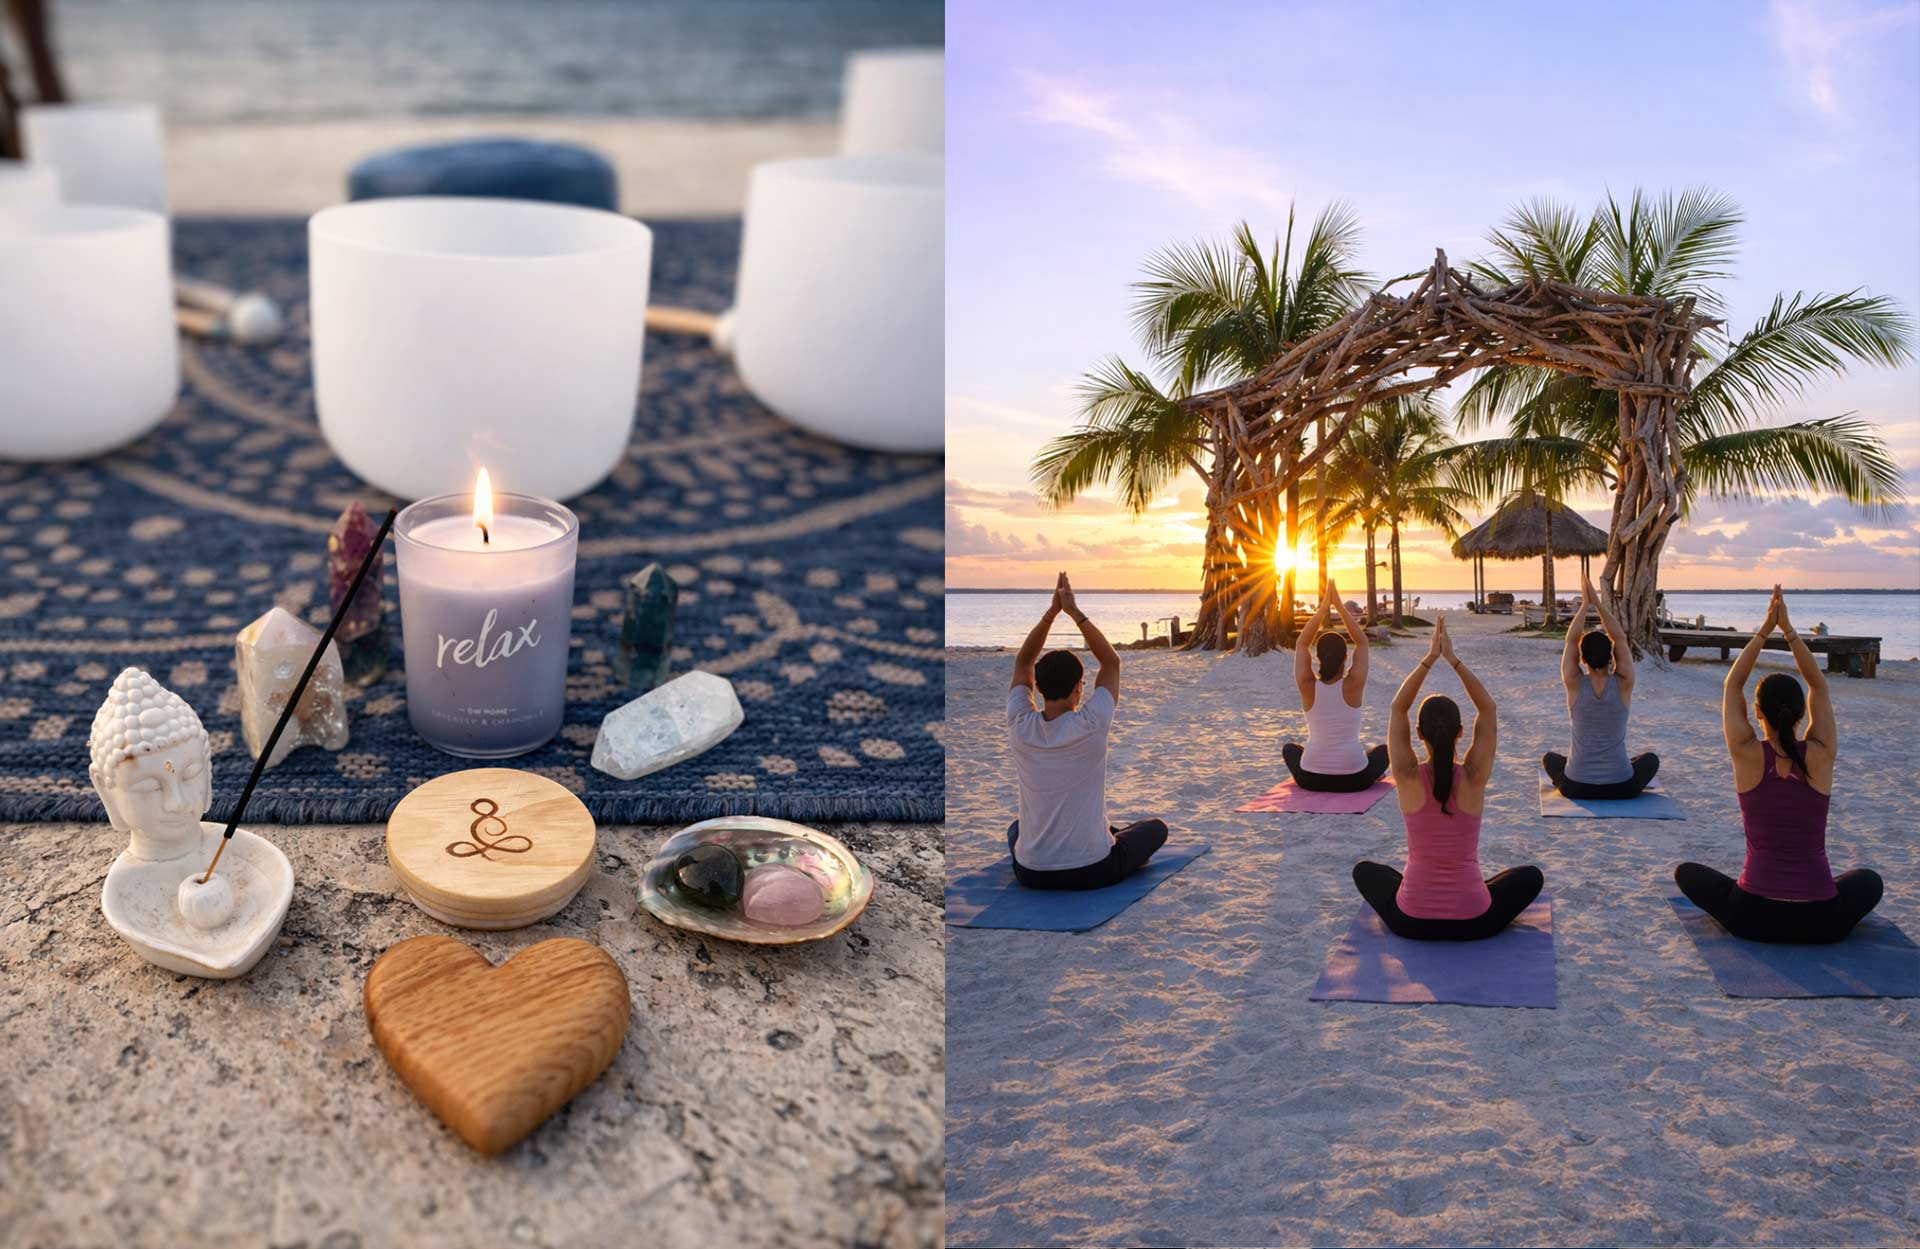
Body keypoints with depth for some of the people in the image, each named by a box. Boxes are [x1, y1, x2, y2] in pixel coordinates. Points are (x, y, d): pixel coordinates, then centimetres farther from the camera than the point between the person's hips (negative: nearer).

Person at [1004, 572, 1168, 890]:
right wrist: (1074, 612, -4)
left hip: (1032, 873, 3)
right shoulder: (1090, 726, -18)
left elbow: (1022, 663, 7)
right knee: (1155, 828, 25)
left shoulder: (1021, 728, -10)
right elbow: (1112, 662, -3)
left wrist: (1052, 611, 0)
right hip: (1093, 872, -3)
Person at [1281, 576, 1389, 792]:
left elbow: (1301, 644, 6)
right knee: (1384, 749, 32)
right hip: (1354, 780, 0)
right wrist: (1340, 606, 3)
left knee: (1289, 749, 34)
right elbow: (1362, 642, 3)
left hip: (1311, 779, 0)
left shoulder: (1308, 687, -8)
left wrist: (1323, 607, 3)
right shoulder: (1353, 685, -10)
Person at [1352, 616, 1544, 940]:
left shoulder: (1409, 777, -12)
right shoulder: (1474, 777, -11)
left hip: (1411, 921, 0)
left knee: (1364, 871, 31)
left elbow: (1398, 709, 0)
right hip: (1473, 922, 0)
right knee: (1531, 876, 29)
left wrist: (1430, 658, -3)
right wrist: (1453, 659, -3)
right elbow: (1488, 709, 0)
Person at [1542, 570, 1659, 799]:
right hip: (1622, 788, 0)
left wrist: (1585, 603, -1)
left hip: (1576, 787, 0)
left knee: (1550, 758, 34)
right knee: (1651, 759, 34)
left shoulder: (1575, 685, -10)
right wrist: (1598, 603, -3)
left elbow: (1571, 640, 0)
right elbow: (1620, 638, -1)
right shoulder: (1623, 685, -9)